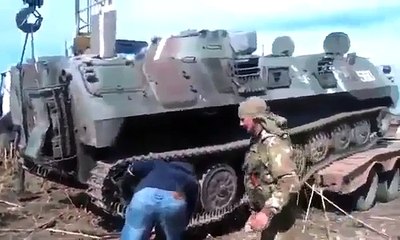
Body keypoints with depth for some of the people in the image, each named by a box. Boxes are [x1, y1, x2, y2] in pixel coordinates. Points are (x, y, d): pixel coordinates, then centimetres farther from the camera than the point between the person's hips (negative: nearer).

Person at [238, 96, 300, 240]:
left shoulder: (273, 143, -22)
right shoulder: (257, 142, 7)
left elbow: (289, 182, -30)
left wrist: (267, 212, -34)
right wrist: (255, 211, 18)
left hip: (277, 216, -9)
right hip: (266, 211, 9)